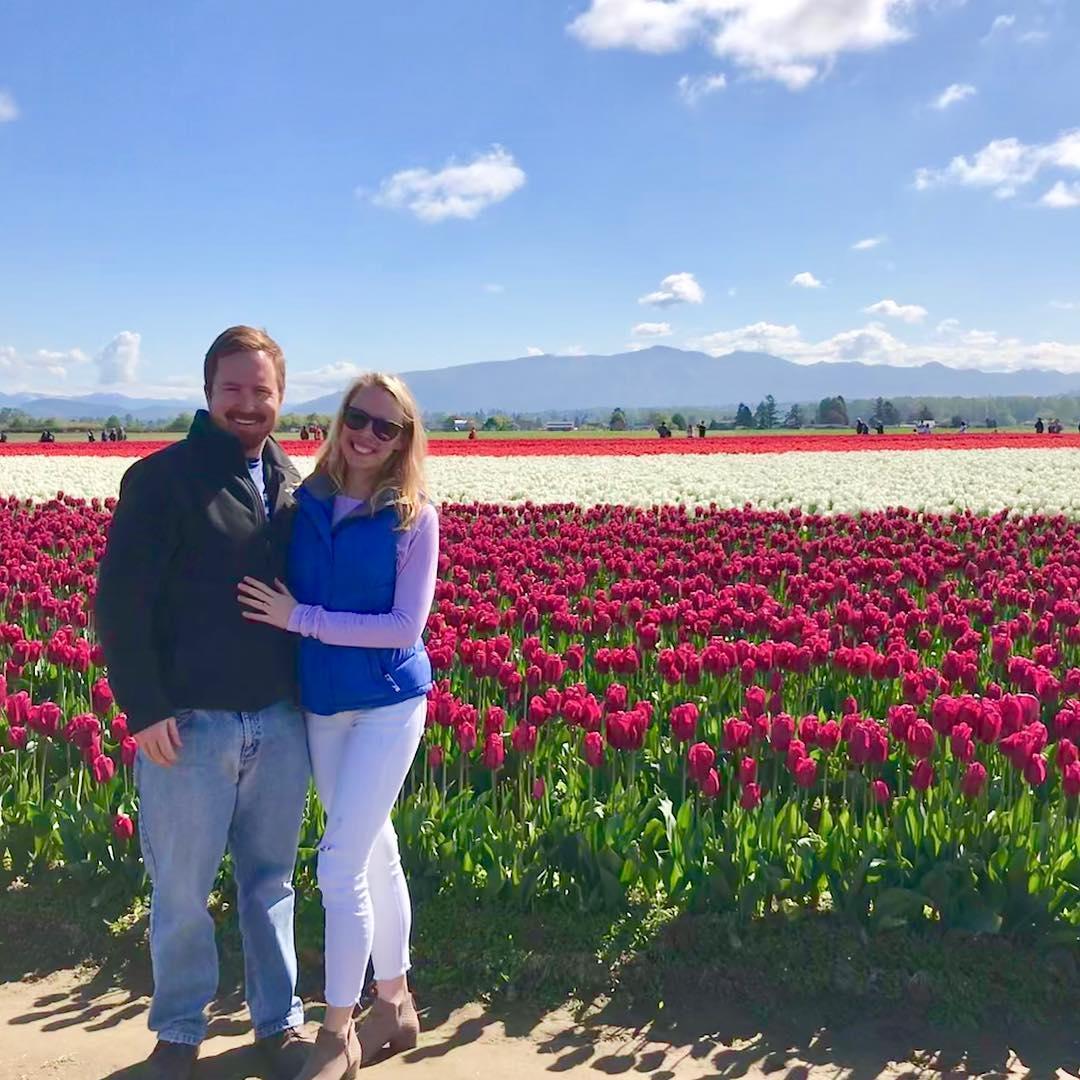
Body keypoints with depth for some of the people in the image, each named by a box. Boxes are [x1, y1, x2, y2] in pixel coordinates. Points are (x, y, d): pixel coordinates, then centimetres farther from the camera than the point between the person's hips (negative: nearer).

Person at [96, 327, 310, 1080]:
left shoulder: (292, 485, 8)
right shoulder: (162, 479, -7)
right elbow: (120, 603, -8)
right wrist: (145, 709, -13)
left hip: (280, 721, 4)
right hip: (188, 723, -4)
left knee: (270, 879, 16)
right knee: (181, 887, 9)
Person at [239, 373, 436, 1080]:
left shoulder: (414, 518, -9)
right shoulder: (305, 503, 2)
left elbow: (406, 627, -14)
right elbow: (279, 599, 11)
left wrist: (302, 618, -16)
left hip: (388, 703, -4)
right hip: (321, 704, 5)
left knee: (340, 865, -6)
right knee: (375, 853, 16)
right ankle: (396, 1006, 31)